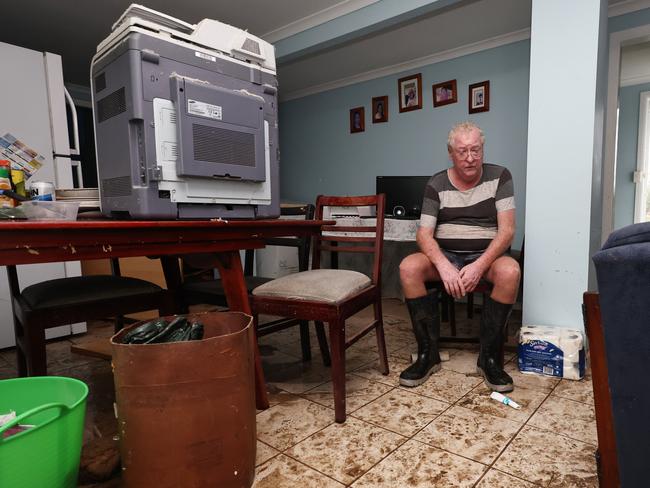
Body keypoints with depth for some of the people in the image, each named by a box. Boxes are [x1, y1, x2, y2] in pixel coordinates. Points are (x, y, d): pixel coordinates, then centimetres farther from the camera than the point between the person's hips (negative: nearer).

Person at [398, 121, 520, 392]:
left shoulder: (499, 176, 0)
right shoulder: (437, 185, 2)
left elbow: (506, 230, -7)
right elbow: (424, 234, -6)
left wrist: (479, 266, -23)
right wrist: (444, 266, -26)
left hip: (486, 255, 0)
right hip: (445, 255, 1)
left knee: (510, 271, -34)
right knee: (408, 267, -28)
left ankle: (489, 358, -16)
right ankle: (428, 354, -16)